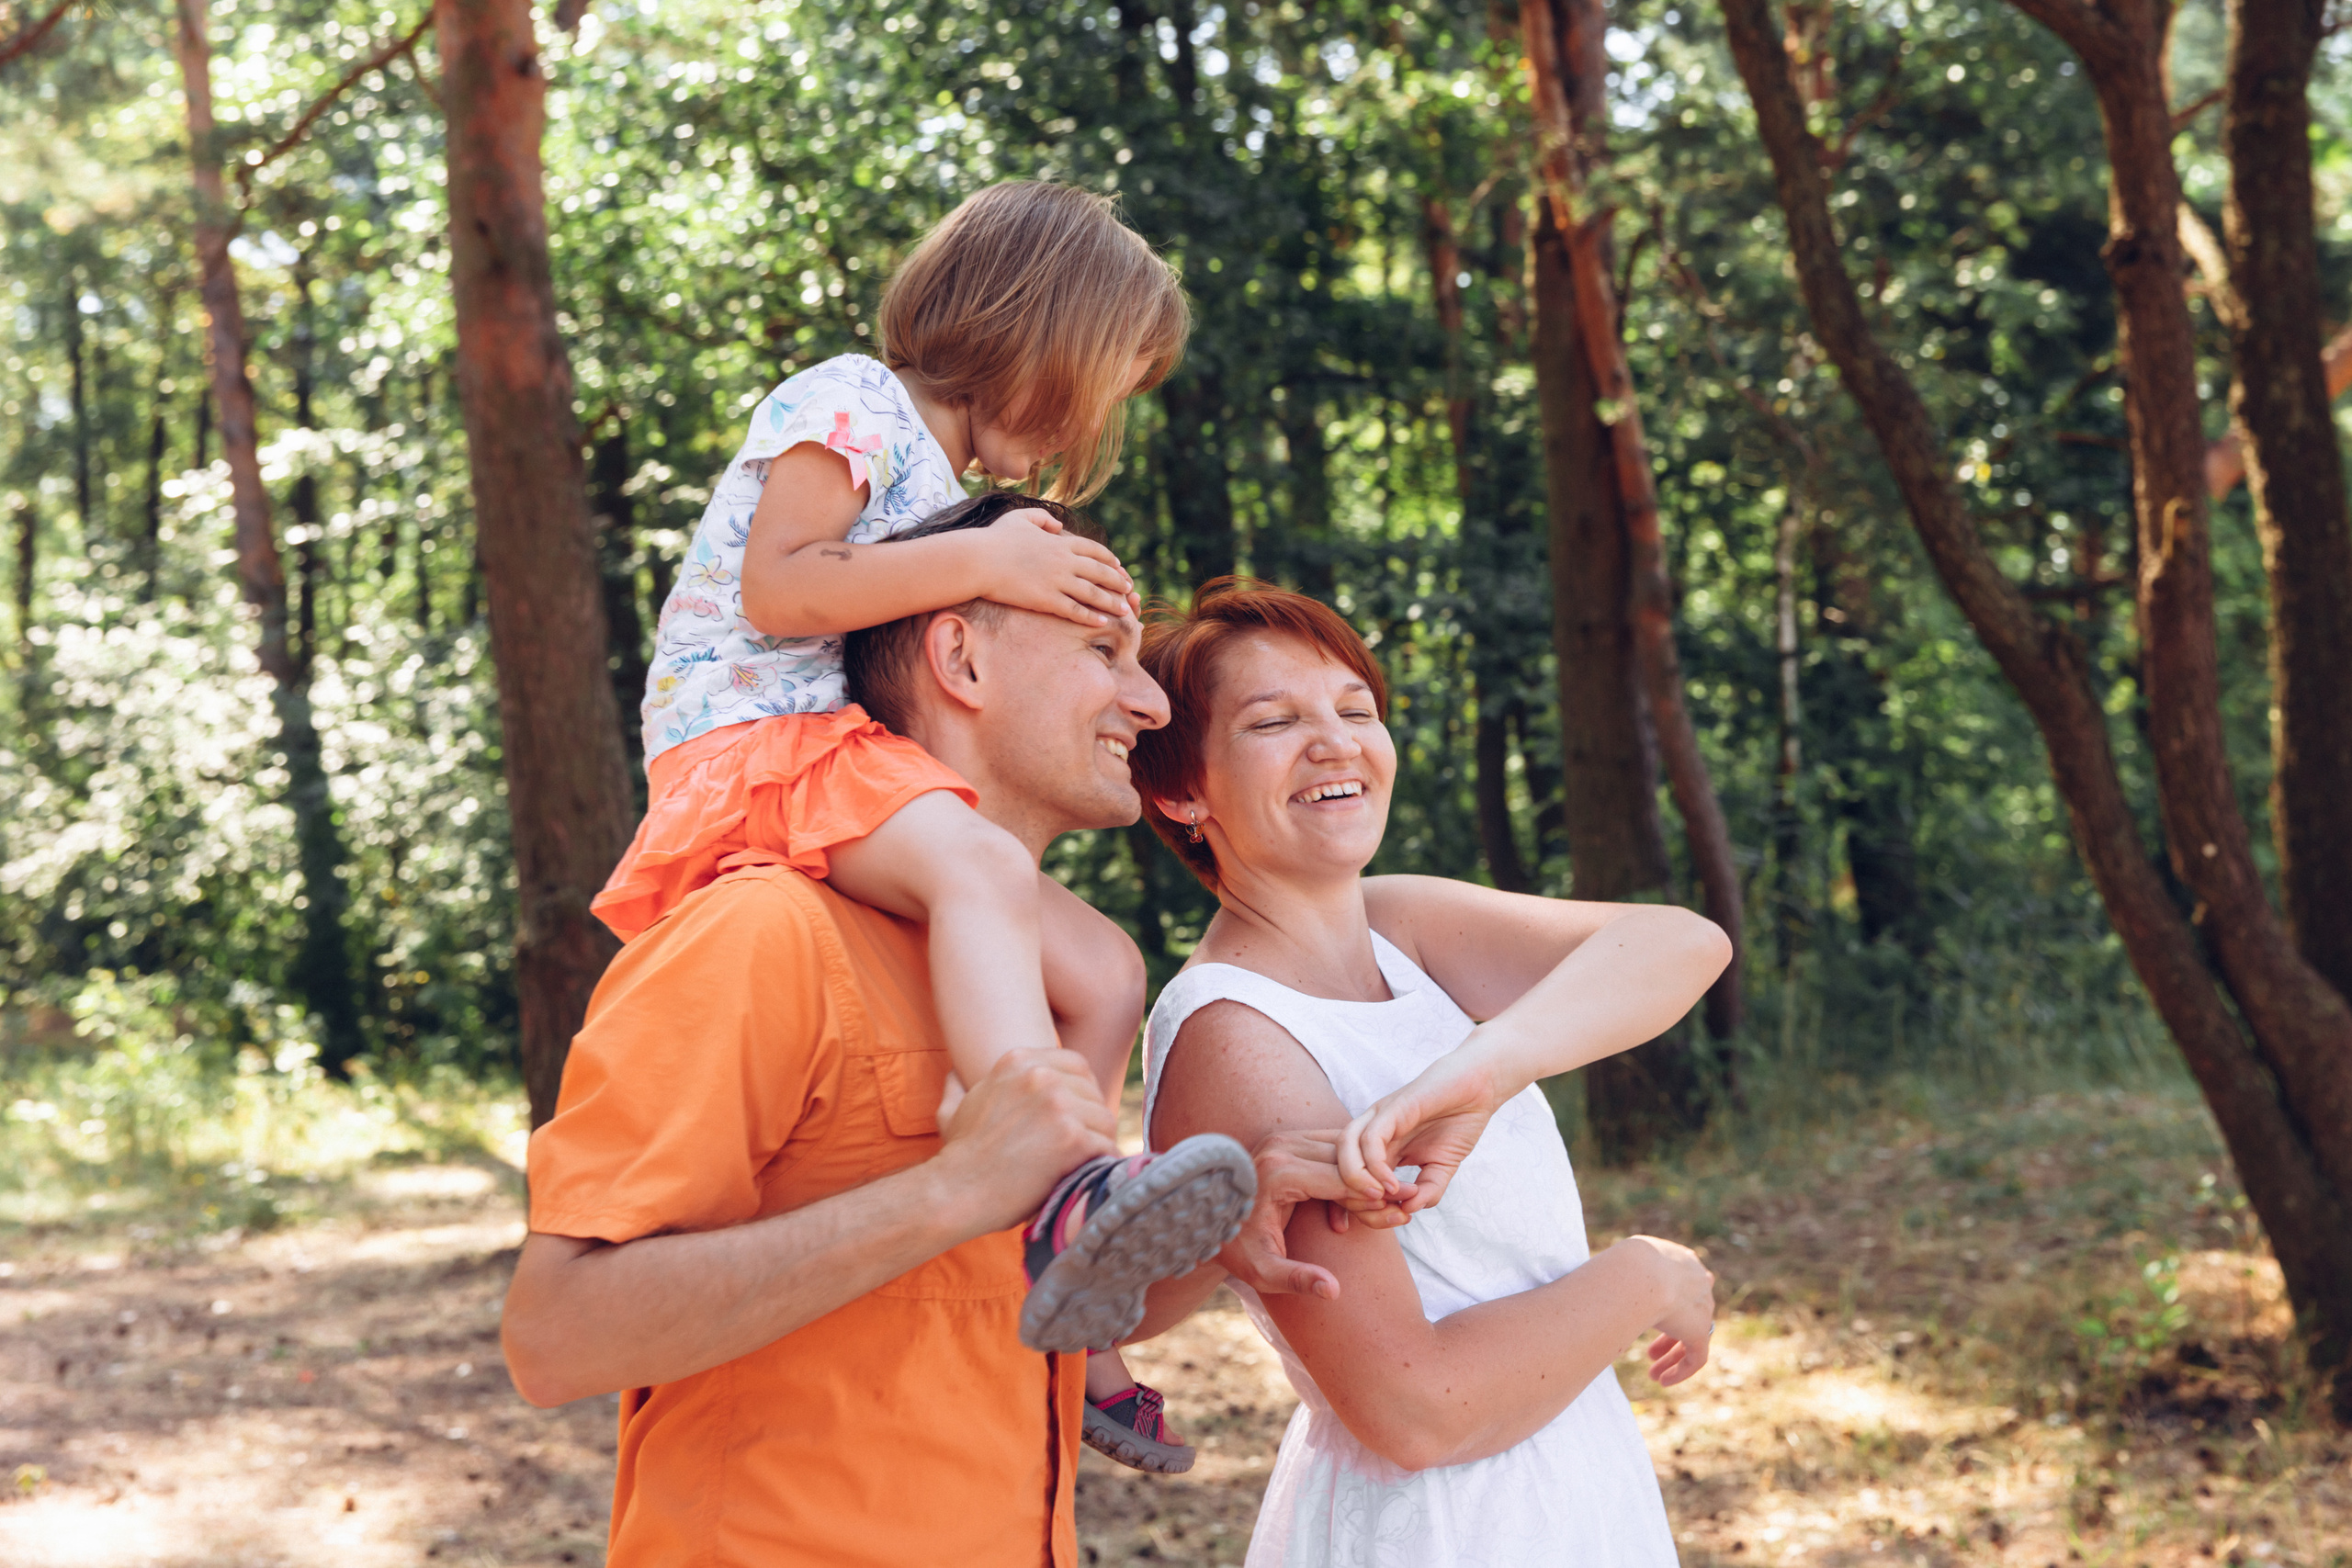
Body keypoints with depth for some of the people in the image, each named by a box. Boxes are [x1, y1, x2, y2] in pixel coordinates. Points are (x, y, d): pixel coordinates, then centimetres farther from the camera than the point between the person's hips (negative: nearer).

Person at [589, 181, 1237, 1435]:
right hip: (749, 736, -10)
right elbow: (773, 591, -15)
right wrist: (976, 562, -17)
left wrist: (1048, 597, 12)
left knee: (1104, 970, -3)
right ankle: (1069, 1194, -54)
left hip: (842, 756, 10)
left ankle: (1062, 1300, -4)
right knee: (983, 869, -38)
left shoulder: (943, 477, 27)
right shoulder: (850, 406, -2)